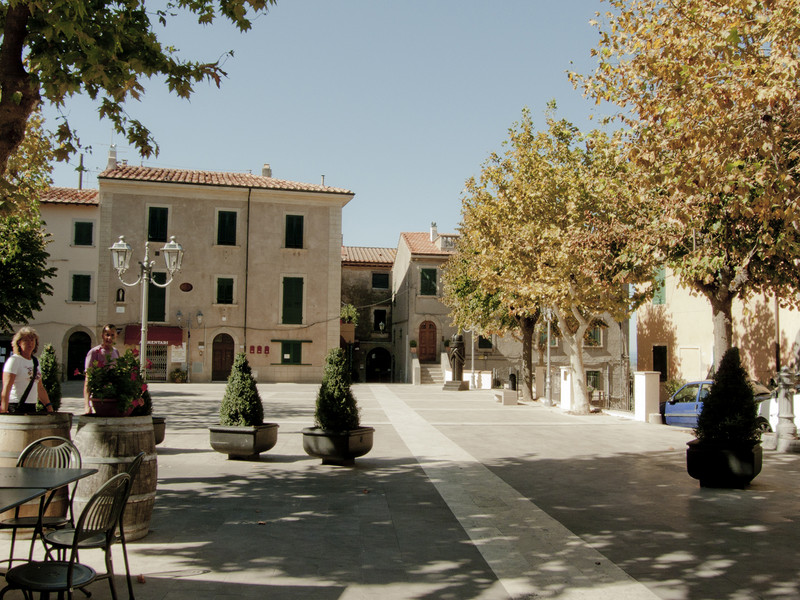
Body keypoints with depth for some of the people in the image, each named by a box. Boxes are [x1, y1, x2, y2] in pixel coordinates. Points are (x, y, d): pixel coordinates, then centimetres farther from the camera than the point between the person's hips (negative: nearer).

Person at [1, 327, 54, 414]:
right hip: (15, 407, -7)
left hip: (32, 407, 7)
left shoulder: (35, 361, 15)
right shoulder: (14, 360, -6)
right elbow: (6, 387, -16)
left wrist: (49, 407, 14)